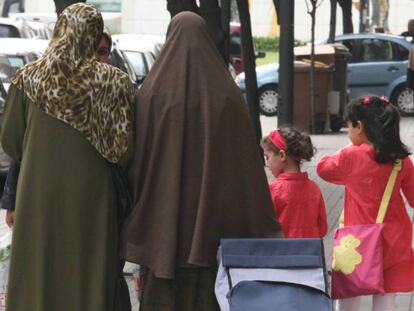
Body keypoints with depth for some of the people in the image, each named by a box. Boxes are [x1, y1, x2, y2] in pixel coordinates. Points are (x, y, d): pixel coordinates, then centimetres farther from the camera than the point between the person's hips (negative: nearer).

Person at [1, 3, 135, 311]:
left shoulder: (28, 78, -2)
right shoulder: (114, 81, -6)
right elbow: (127, 147, -8)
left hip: (38, 195, 1)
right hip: (92, 195, -1)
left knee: (38, 277, 9)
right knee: (89, 275, 6)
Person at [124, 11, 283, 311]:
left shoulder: (153, 91, -4)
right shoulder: (225, 92, -2)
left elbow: (138, 155, -3)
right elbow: (247, 158, -2)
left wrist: (138, 215, 6)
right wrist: (262, 225, 5)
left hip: (164, 216, 0)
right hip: (212, 215, 1)